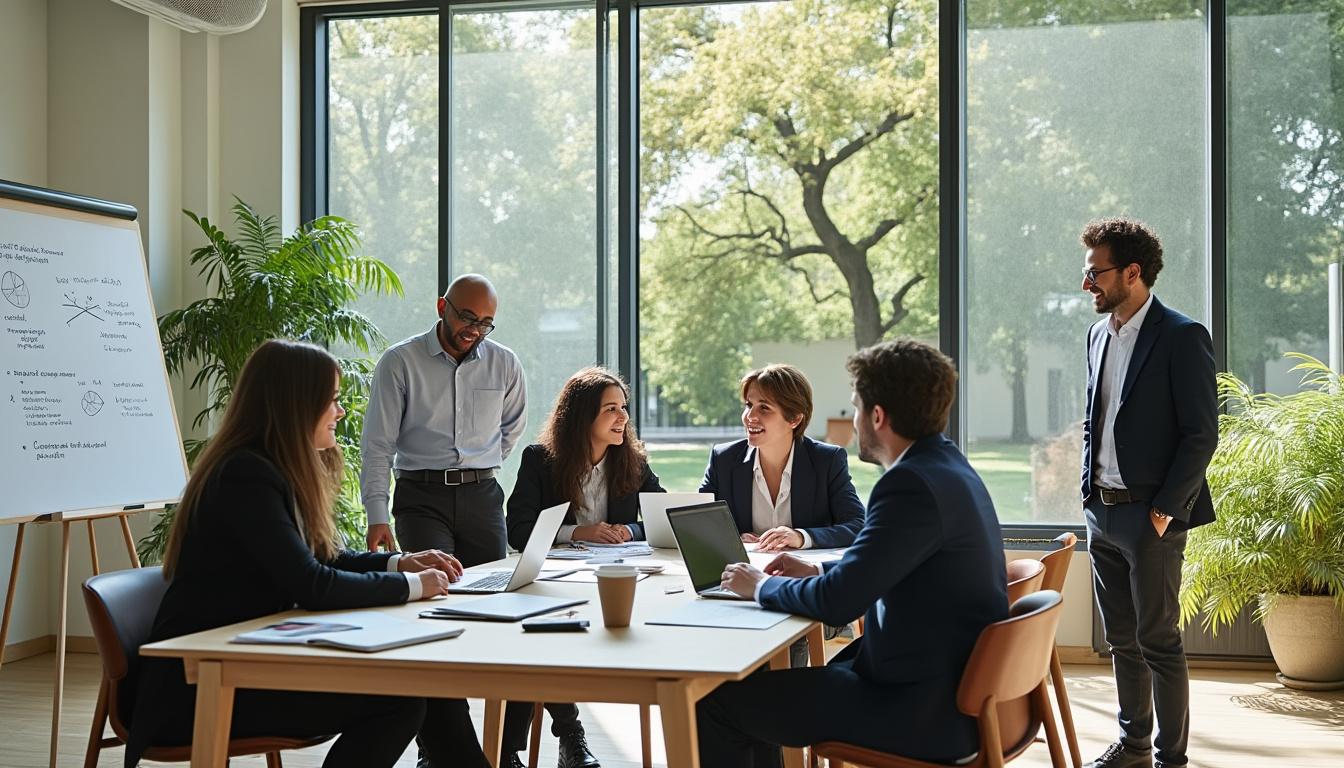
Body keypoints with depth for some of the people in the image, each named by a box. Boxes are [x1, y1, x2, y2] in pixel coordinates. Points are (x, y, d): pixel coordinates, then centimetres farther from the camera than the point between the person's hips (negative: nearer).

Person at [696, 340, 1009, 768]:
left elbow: (837, 602, -22)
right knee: (759, 684, 20)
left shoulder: (912, 485, -22)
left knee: (716, 702, -8)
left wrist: (762, 586, -4)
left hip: (921, 713, -10)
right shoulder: (948, 466, 10)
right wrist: (816, 571, 15)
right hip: (948, 685, 10)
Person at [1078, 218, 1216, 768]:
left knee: (1158, 642, 0)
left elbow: (1202, 434, -13)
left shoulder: (1182, 337, -12)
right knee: (1121, 639, 15)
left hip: (1150, 516, -7)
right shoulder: (1099, 334, 11)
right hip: (1102, 512, 7)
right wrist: (1089, 490, 11)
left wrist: (1165, 509, -15)